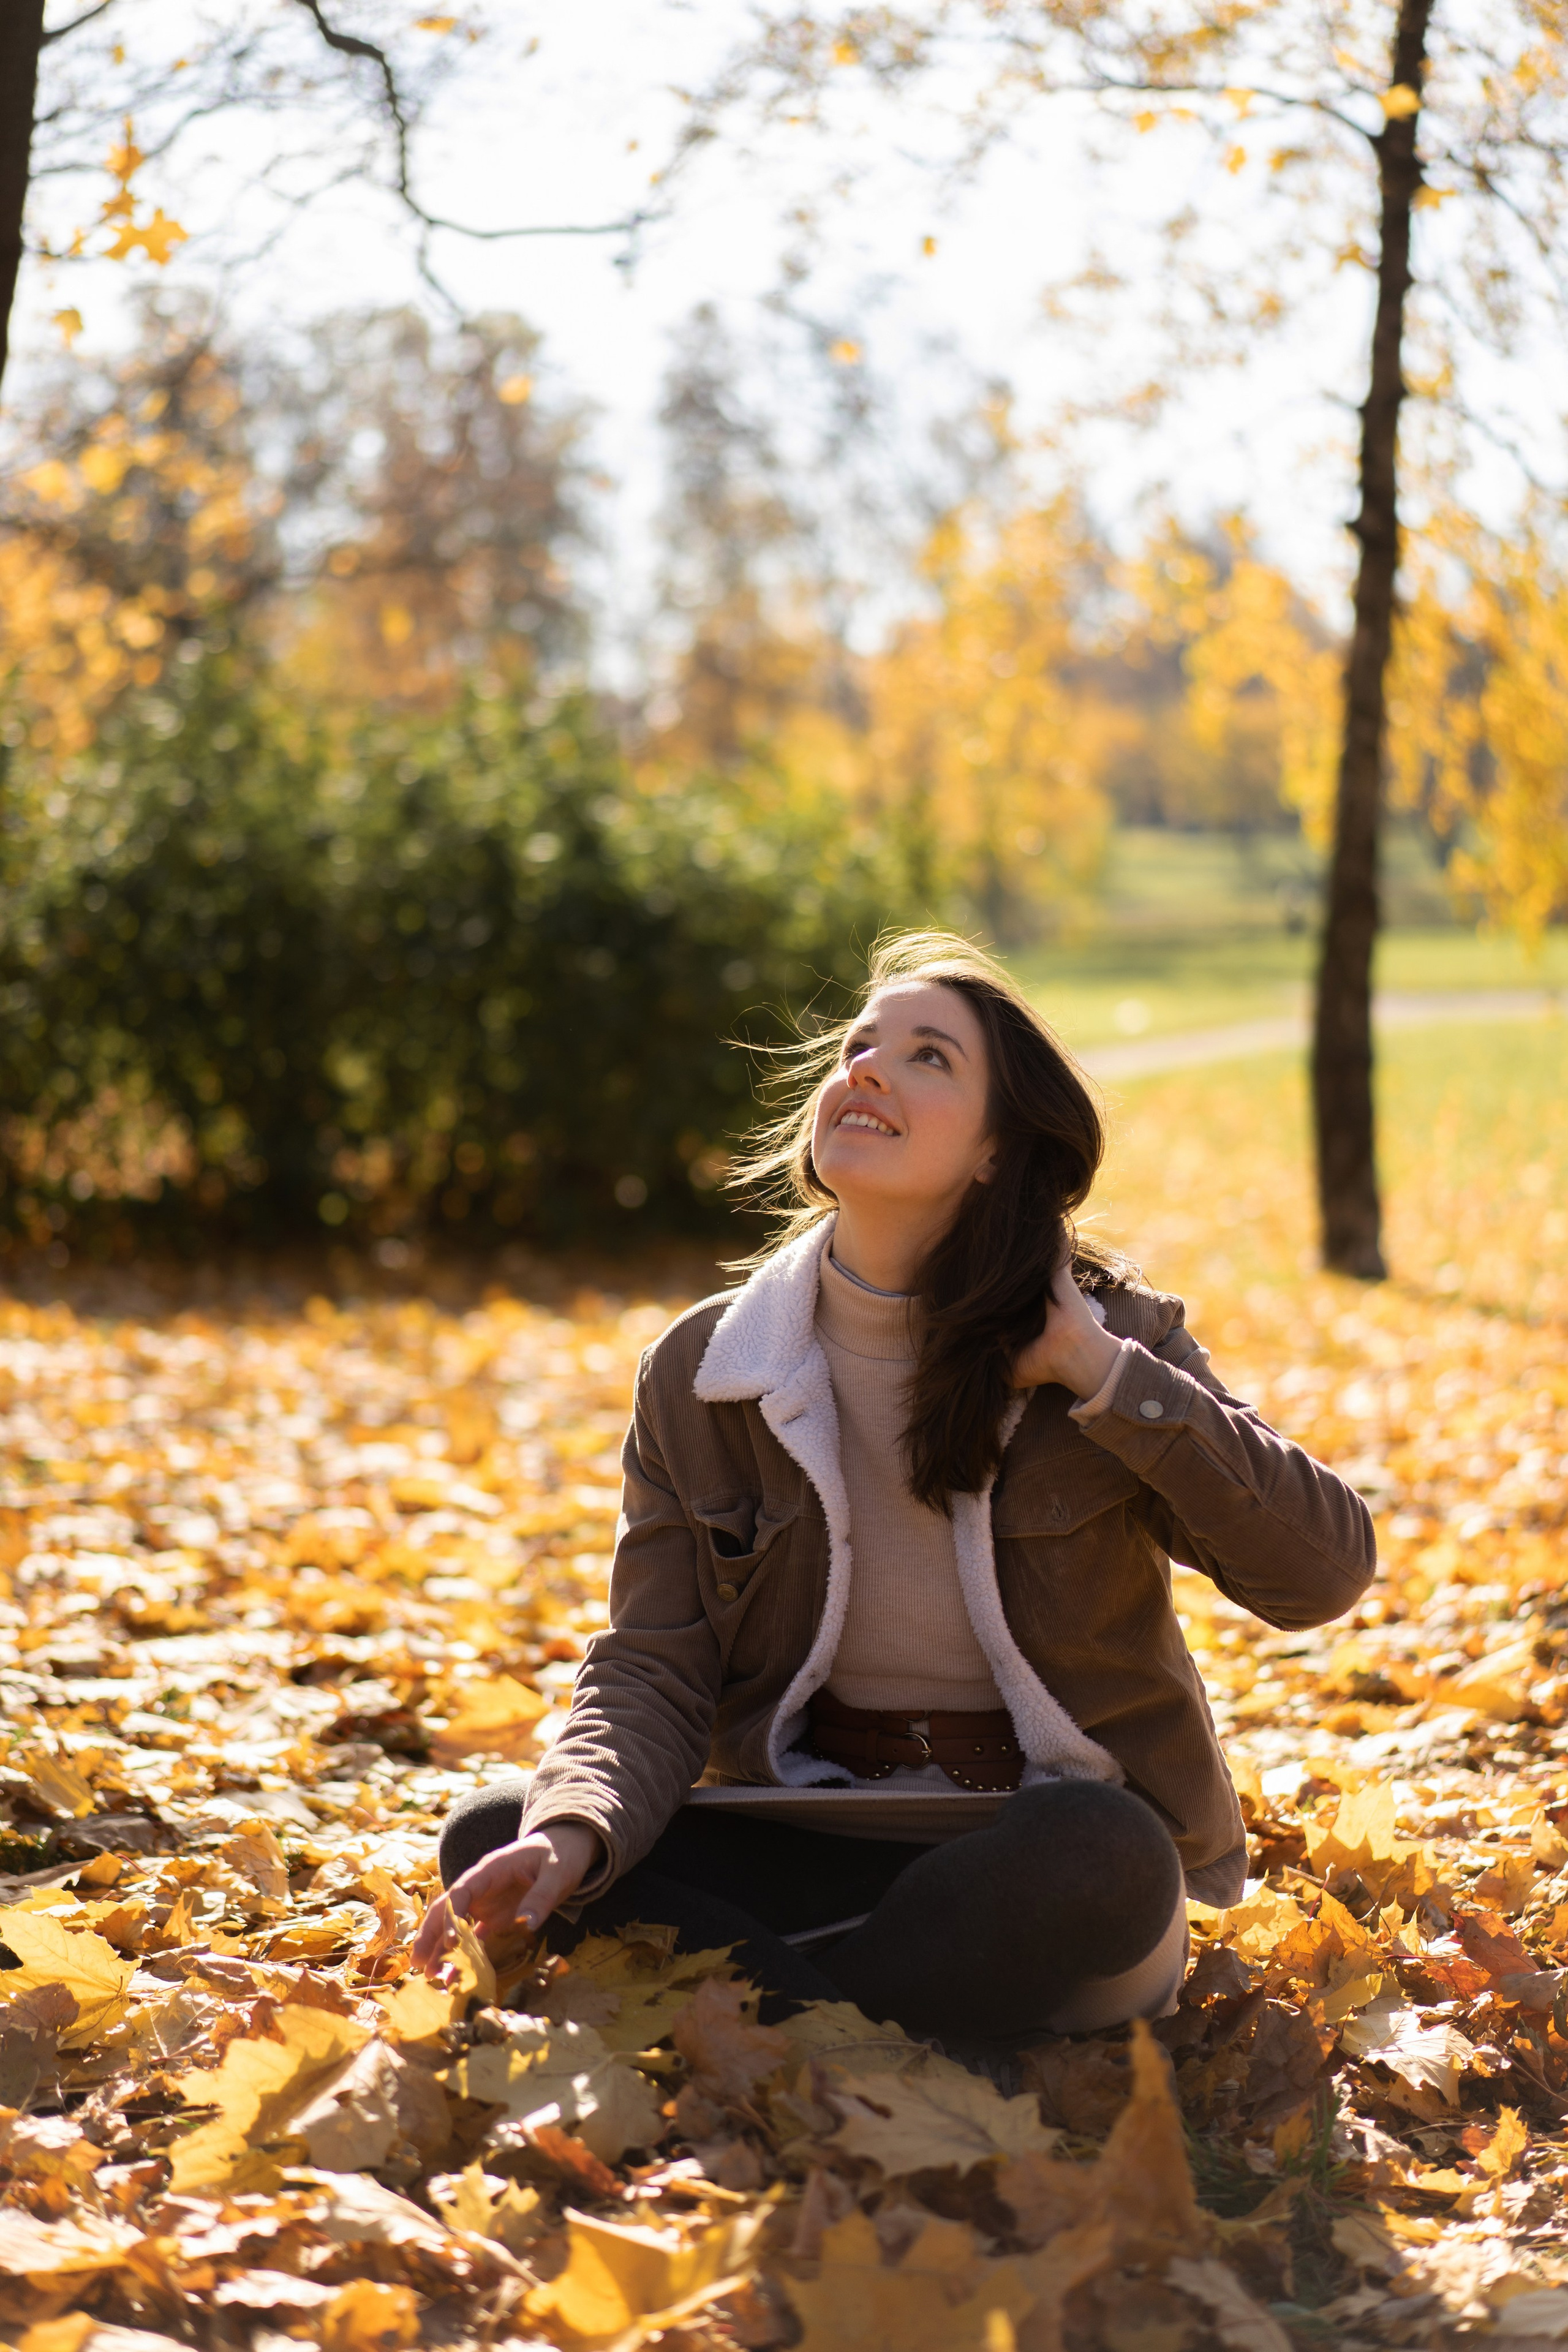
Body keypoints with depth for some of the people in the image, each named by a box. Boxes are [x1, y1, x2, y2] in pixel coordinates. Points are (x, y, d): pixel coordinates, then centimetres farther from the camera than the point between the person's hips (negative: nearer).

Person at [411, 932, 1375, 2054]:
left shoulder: (1106, 1335, -5)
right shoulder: (699, 1376, 0)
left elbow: (1327, 1569, -12)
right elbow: (656, 1671, -3)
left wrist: (1107, 1378, -19)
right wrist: (575, 1831, -25)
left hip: (1049, 1836, -2)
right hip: (812, 1831, 3)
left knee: (1094, 1856, -37)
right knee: (492, 1835, -19)